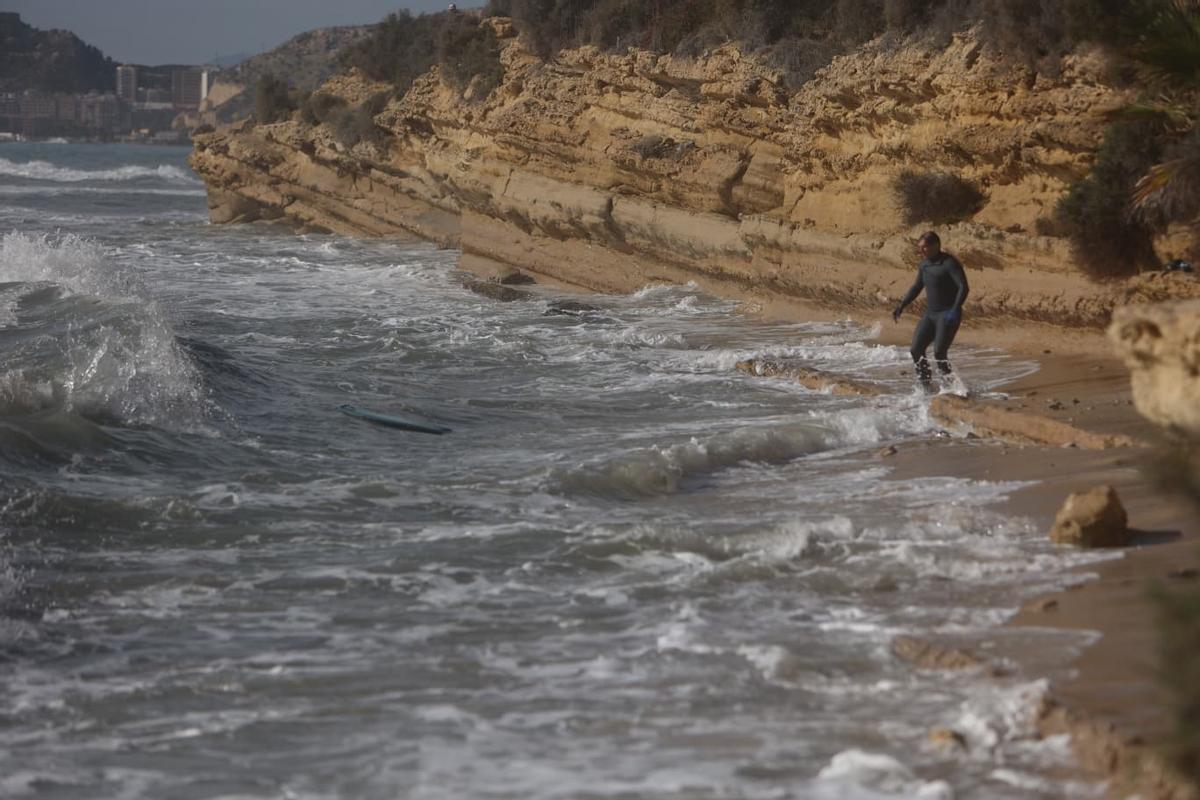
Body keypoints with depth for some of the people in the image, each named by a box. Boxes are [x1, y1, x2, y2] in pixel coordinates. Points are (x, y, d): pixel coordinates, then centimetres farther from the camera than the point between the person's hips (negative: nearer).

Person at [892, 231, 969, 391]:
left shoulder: (949, 263, -14)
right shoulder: (925, 264, 10)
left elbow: (963, 287, -22)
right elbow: (917, 287, 23)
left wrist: (955, 310, -32)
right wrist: (902, 306, 16)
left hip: (947, 316, -8)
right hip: (930, 314, 8)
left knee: (939, 352, -18)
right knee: (916, 351, 0)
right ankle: (927, 385, 10)